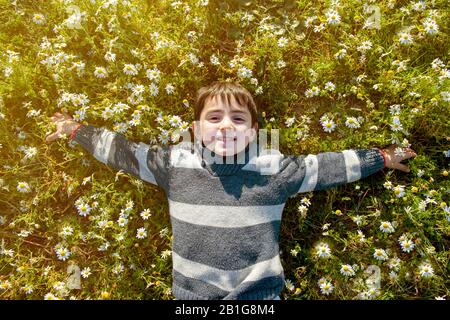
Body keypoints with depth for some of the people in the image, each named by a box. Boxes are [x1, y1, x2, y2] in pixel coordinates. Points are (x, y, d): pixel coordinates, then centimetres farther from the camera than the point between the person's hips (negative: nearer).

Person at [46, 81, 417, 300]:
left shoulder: (275, 169, -11)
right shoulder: (174, 163, -9)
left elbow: (326, 166, 0)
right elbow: (124, 152, 2)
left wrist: (380, 159, 7)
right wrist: (77, 130, 10)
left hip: (259, 294, 0)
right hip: (191, 293, 2)